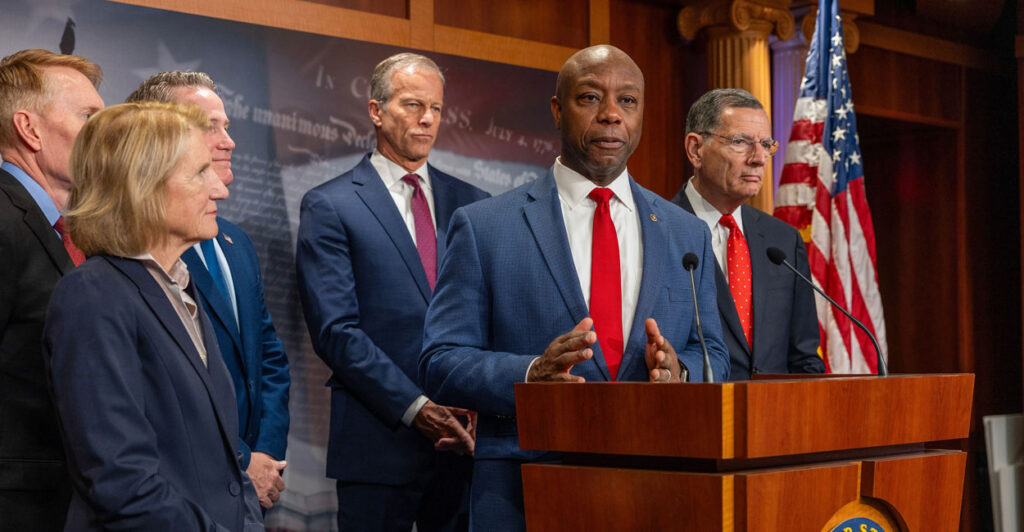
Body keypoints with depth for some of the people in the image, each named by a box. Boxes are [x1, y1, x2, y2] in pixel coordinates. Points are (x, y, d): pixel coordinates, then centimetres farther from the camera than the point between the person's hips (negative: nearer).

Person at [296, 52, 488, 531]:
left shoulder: (471, 205, 13)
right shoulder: (329, 207, -1)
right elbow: (335, 331, -9)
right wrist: (415, 407, -15)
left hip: (465, 437, 4)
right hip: (380, 439, -4)